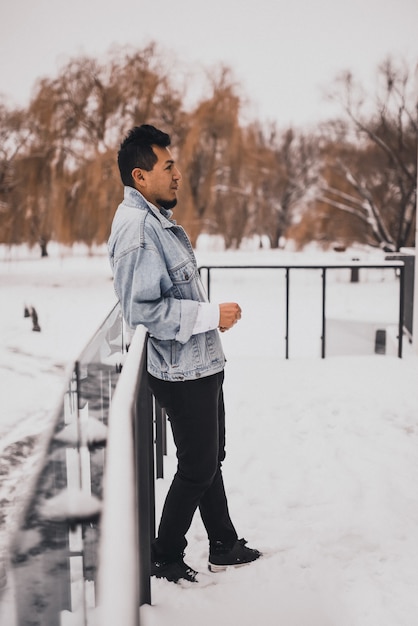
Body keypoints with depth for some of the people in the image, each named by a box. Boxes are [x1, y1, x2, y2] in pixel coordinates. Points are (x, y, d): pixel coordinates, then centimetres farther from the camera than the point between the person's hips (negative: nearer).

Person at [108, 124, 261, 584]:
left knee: (211, 459, 18)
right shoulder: (135, 226, -21)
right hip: (181, 372, -10)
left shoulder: (158, 218, 12)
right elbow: (141, 309, -27)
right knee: (197, 468, 2)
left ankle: (224, 546, 33)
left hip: (202, 365, 10)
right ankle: (165, 559, 20)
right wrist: (211, 315, -22)